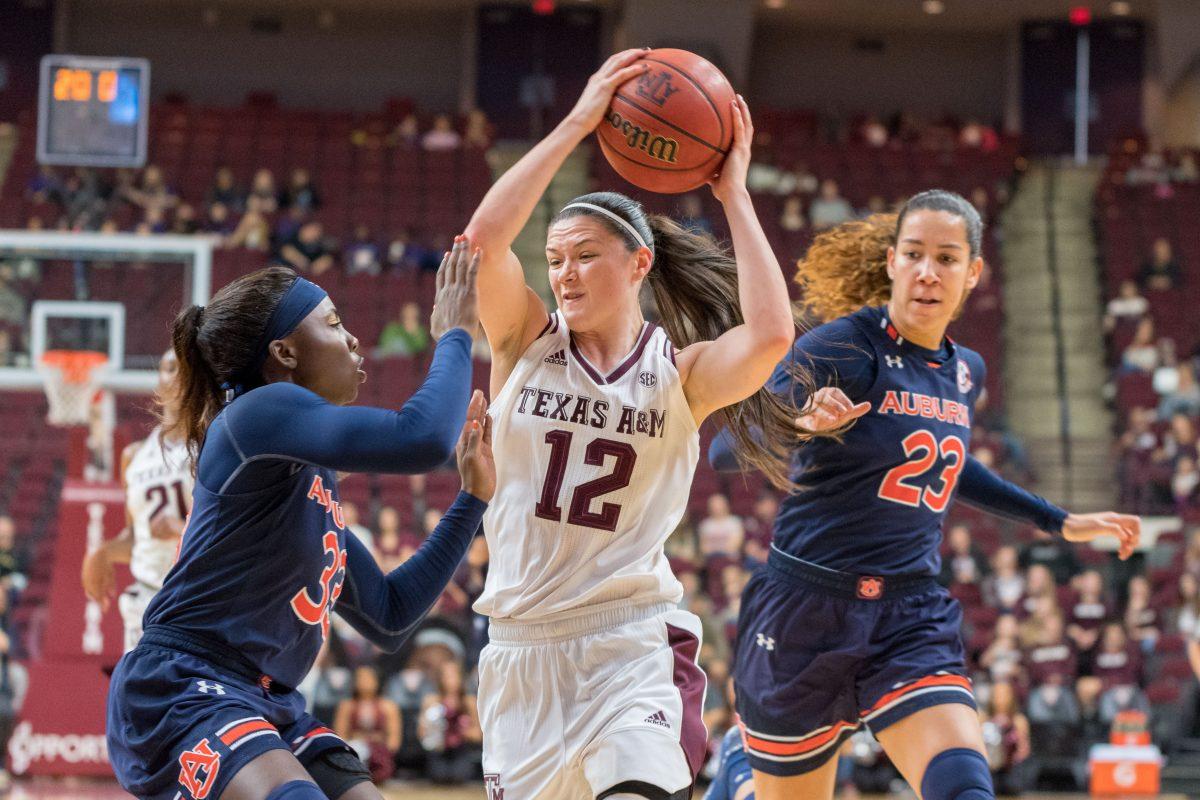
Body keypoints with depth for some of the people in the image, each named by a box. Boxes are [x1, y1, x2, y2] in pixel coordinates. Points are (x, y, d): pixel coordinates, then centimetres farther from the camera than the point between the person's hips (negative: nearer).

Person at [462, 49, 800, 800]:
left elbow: (771, 336, -23)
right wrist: (578, 124, -15)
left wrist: (735, 197, -13)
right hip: (523, 644, 3)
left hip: (634, 642, -3)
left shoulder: (680, 372, -2)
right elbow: (486, 235, -15)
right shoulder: (527, 342, 2)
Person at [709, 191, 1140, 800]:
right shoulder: (844, 346, -10)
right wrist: (802, 423, -38)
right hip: (806, 613, -4)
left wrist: (1061, 522, 34)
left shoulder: (965, 372, 10)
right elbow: (727, 448, -17)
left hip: (912, 618, 4)